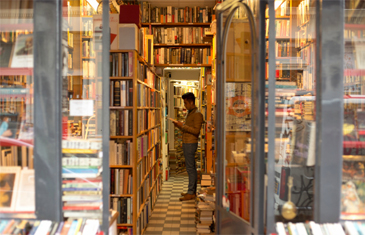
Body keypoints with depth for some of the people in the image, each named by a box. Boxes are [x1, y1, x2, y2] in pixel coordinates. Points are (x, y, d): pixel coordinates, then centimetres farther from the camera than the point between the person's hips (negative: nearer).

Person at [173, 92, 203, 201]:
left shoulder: (197, 114, -12)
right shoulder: (189, 113, 17)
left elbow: (196, 131, -20)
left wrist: (183, 126, -19)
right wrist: (179, 126, 6)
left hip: (191, 143, -10)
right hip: (186, 143, 10)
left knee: (190, 168, -7)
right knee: (191, 168, 13)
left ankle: (191, 193, -3)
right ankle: (192, 191, 19)